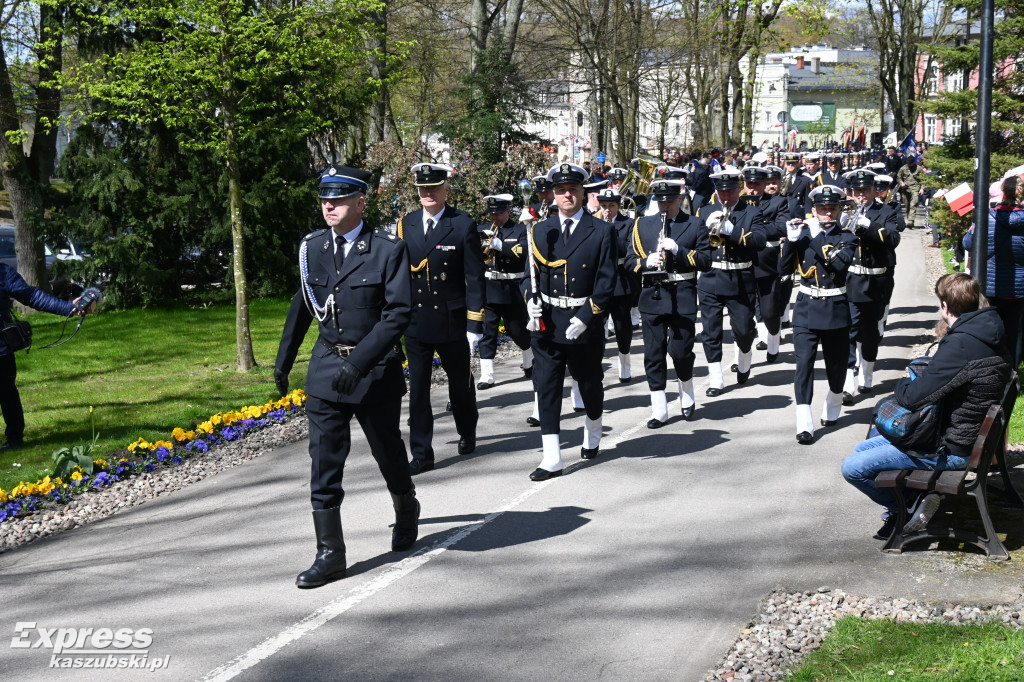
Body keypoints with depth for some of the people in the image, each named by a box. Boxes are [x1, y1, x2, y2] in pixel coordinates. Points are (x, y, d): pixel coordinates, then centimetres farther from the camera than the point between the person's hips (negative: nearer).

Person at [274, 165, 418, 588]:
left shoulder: (389, 249, -11)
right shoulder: (312, 247, 4)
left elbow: (398, 313, -16)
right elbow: (302, 305, 17)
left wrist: (358, 363, -23)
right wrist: (284, 359, 22)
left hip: (375, 369, -3)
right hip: (326, 366, 3)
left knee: (387, 451, 14)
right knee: (324, 459, -2)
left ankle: (406, 513, 43)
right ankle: (330, 553, 3)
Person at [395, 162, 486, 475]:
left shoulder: (464, 225, -6)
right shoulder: (405, 225, 4)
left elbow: (475, 278, -7)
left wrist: (474, 325, -11)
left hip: (452, 321, -2)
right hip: (416, 321, 2)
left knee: (460, 383, 15)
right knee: (417, 387, 1)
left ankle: (467, 434, 39)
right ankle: (422, 454, 6)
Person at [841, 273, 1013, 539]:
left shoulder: (960, 344, -27)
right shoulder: (989, 335, 3)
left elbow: (913, 397, -25)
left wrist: (902, 385, -3)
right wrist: (915, 383, 2)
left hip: (950, 450, -10)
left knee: (853, 468, -12)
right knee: (862, 448, 20)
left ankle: (904, 506, 7)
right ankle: (916, 497, 10)